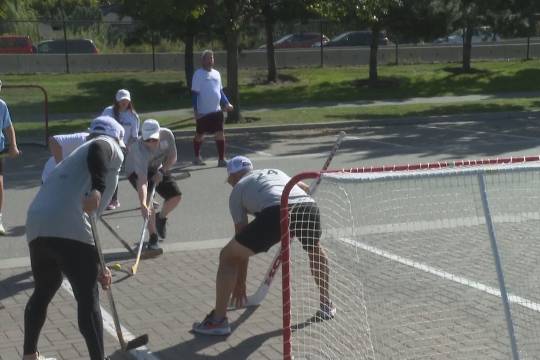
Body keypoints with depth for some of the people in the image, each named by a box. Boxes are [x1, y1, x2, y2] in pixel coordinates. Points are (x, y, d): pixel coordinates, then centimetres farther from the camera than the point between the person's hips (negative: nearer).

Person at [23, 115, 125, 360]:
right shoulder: (109, 147, 14)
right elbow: (98, 149, -14)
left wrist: (96, 268, 37)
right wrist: (98, 188, -28)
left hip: (37, 225, 8)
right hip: (66, 227, -8)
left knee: (44, 289, 28)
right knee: (88, 298, -1)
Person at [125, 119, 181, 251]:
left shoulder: (167, 135, -28)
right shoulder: (140, 149, -41)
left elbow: (172, 157, -8)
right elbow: (142, 180, -49)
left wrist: (162, 172, -23)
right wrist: (143, 204, -60)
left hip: (158, 169, 5)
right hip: (136, 171, -5)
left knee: (176, 196, -7)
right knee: (147, 199, -27)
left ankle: (161, 218, 24)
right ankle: (153, 239, -18)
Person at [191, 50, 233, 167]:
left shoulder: (216, 73, 11)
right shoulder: (198, 74, -7)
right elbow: (194, 93, -8)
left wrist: (227, 103, 6)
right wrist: (196, 111, -13)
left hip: (217, 110, 5)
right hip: (203, 112, -5)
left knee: (220, 134, -3)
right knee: (199, 135, 9)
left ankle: (221, 159, -1)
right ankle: (197, 157, 26)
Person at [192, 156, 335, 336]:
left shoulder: (237, 190, 27)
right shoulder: (275, 171, 38)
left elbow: (242, 237, 27)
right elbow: (305, 187, 45)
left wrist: (240, 284, 34)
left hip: (275, 212, -4)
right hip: (308, 206, 4)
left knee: (228, 256, 14)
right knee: (315, 249, 38)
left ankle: (218, 320, 13)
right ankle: (326, 305, 43)